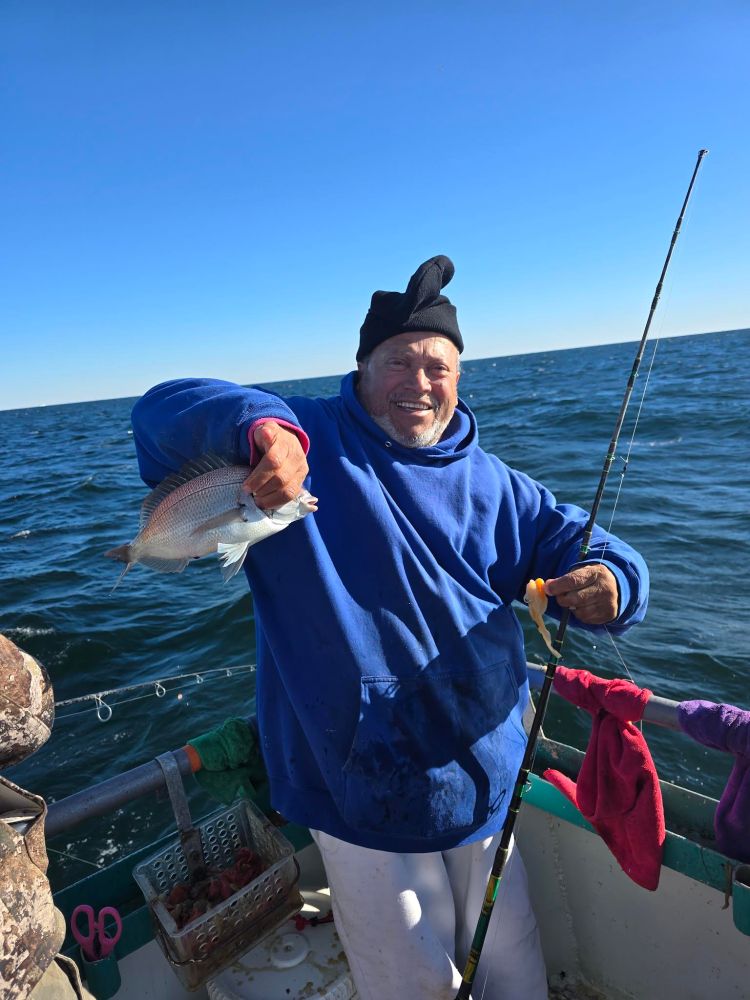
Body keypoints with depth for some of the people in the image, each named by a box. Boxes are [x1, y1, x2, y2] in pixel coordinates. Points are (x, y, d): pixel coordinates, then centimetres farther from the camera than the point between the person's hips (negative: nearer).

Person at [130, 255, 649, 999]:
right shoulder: (304, 443, -9)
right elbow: (163, 412, -16)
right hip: (363, 786, -4)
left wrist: (607, 585, -18)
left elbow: (575, 541, 7)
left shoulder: (491, 484, 4)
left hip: (486, 772, 4)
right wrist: (260, 425, -38)